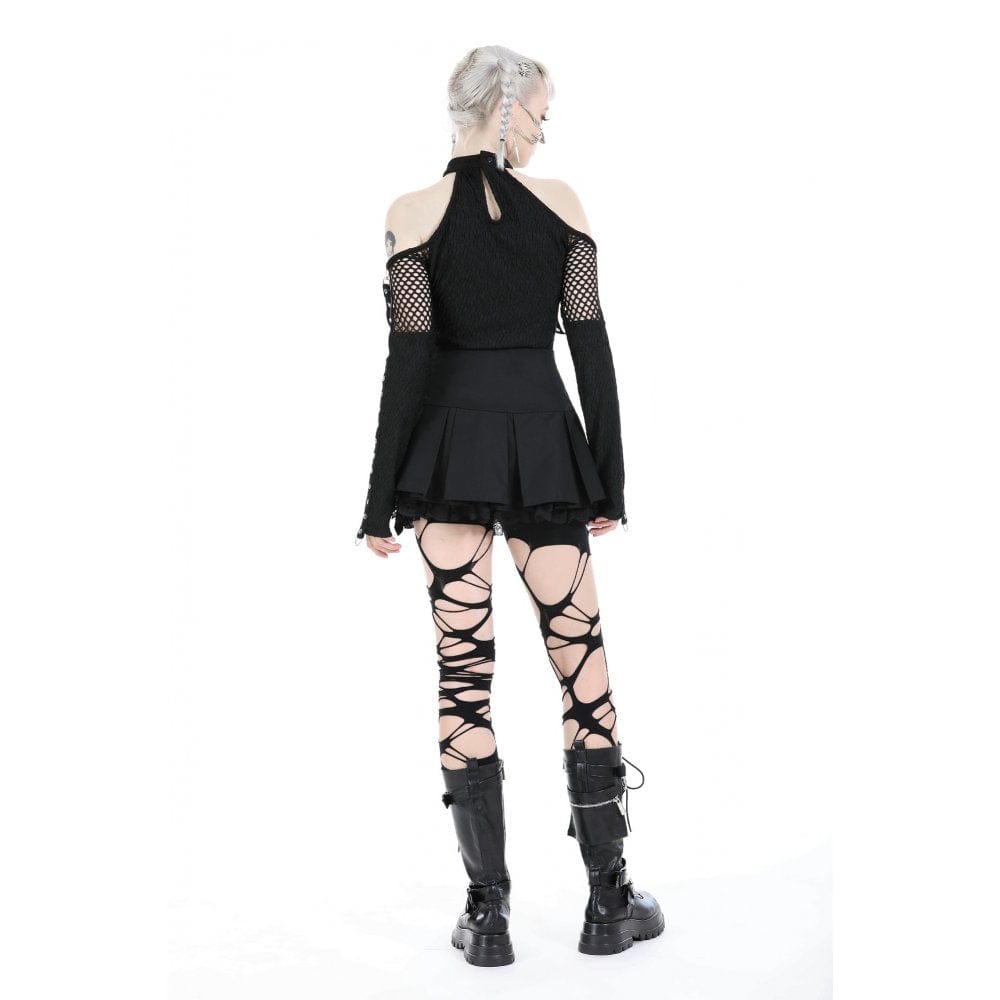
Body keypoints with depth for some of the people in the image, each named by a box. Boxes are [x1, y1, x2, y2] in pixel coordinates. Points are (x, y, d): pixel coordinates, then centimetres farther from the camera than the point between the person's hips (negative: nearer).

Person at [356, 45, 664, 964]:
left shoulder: (414, 214, -1)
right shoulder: (562, 203, 3)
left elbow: (407, 361, -6)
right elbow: (592, 347, 2)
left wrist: (380, 502, -2)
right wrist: (610, 481, 8)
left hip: (449, 447, -1)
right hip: (545, 442, 1)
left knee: (465, 667, 2)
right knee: (581, 655, 8)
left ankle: (488, 914, 6)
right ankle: (610, 902, 14)